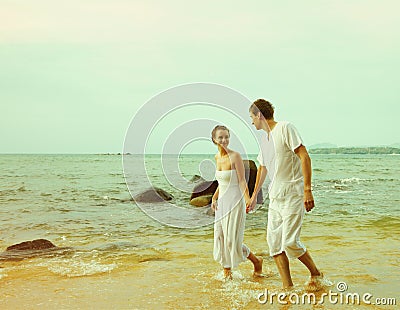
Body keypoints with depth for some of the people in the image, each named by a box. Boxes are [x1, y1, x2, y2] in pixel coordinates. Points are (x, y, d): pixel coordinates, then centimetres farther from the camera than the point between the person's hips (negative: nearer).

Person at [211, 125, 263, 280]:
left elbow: (242, 181, -16)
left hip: (235, 202, -7)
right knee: (220, 237, 6)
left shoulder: (235, 156, -13)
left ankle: (257, 261, 19)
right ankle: (226, 271, 20)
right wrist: (214, 197, 11)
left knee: (232, 240, -4)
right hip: (222, 202, 7)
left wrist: (248, 200, -28)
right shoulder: (217, 157, 8)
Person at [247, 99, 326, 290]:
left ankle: (316, 274, 10)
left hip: (294, 194, -8)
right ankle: (288, 287, 6)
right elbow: (262, 168, 29)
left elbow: (304, 157, -16)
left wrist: (307, 190, -23)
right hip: (275, 196, 8)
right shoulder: (264, 139, 17)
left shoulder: (285, 128, -8)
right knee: (274, 241, 1)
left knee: (290, 242, -12)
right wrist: (254, 195, 36)